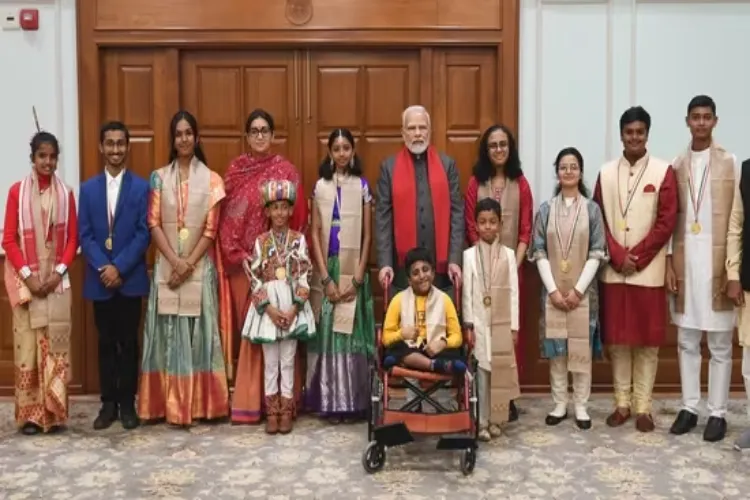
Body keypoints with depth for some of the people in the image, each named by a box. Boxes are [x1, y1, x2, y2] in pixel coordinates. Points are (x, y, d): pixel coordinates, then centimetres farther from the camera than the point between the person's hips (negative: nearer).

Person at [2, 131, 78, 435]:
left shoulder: (65, 193, 4)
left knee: (56, 344, 3)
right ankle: (30, 413, 7)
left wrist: (59, 272, -8)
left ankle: (54, 412, 9)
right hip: (26, 280, -1)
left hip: (57, 279, 1)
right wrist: (28, 276, -11)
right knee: (28, 344, -1)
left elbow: (72, 238, 5)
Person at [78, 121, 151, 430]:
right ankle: (108, 403, 18)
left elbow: (144, 233, -6)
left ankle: (128, 402, 16)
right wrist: (103, 268, -12)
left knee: (128, 342, 5)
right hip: (99, 279, 2)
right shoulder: (88, 188, 8)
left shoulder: (141, 187, 1)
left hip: (130, 278, -2)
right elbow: (84, 235, 2)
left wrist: (119, 267, -14)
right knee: (106, 343, 9)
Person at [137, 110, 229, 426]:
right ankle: (170, 404, 10)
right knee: (169, 332, 3)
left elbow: (211, 228, -3)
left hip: (200, 266, -1)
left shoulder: (211, 180, 2)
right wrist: (174, 260, -12)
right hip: (166, 265, 1)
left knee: (198, 331, 1)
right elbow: (153, 223, 0)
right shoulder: (159, 178, 6)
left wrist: (189, 263, -12)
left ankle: (199, 403, 9)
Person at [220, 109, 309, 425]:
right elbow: (225, 218, 5)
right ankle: (249, 400, 13)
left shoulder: (286, 170, 1)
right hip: (242, 262, 2)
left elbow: (298, 217, -1)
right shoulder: (235, 170, 7)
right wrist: (236, 253, -5)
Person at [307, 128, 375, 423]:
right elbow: (315, 234, 1)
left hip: (353, 272, -1)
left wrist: (357, 277, -8)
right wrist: (326, 278, -8)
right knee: (327, 333, 1)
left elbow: (367, 235, 1)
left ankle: (353, 402, 8)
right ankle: (330, 402, 9)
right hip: (327, 271, 1)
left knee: (352, 334, 1)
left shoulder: (362, 186, 3)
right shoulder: (320, 187, 4)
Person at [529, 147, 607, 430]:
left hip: (583, 290, -1)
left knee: (582, 348, 3)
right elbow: (539, 252, -1)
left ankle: (581, 407, 12)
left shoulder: (592, 209, 1)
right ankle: (559, 404, 16)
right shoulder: (546, 209, 3)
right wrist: (553, 289, -9)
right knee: (556, 348, 5)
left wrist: (578, 289, -11)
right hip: (553, 290, 1)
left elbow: (597, 253, -3)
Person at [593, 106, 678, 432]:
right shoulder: (606, 173, 7)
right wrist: (618, 256, -9)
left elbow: (667, 221, -6)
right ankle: (622, 403, 18)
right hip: (613, 270, 2)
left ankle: (643, 407, 13)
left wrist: (636, 257, -11)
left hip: (649, 271, -2)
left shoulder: (663, 171, -1)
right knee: (617, 339, 7)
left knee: (648, 340, 3)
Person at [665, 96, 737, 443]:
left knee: (719, 344, 4)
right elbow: (670, 219, 7)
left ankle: (717, 413, 12)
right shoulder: (677, 166, 9)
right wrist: (669, 263, 1)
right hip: (685, 261, 3)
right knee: (686, 341, 9)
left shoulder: (731, 163, 0)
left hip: (717, 261, -3)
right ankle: (689, 408, 18)